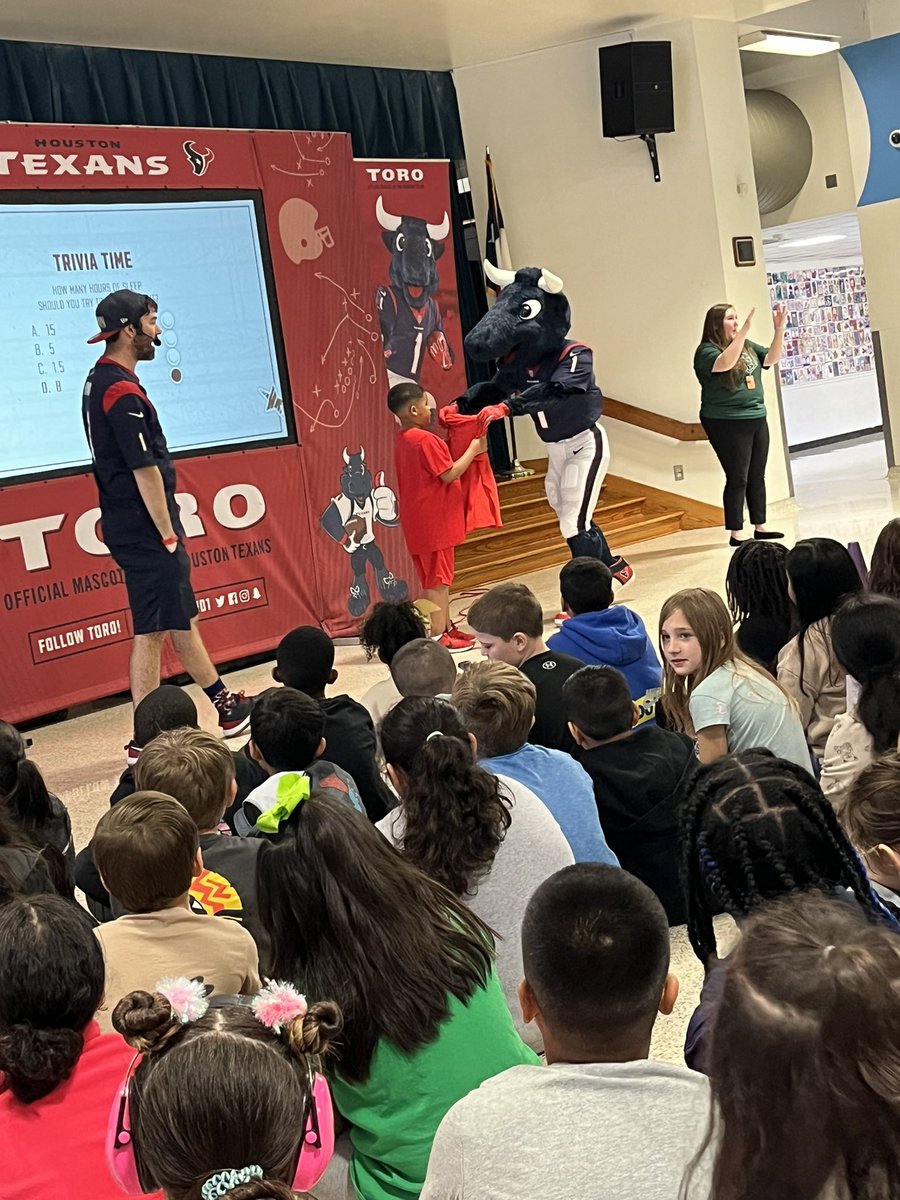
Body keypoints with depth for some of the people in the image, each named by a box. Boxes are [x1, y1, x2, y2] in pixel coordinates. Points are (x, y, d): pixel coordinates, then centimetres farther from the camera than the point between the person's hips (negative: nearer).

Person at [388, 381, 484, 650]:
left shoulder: (401, 441, 12)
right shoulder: (425, 439, -17)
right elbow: (449, 474, -17)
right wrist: (473, 449, -7)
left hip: (419, 522, 9)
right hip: (434, 520, -9)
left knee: (438, 578, 16)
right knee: (437, 580, -4)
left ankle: (447, 628, 24)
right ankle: (438, 636, -1)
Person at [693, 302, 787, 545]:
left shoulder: (748, 346, 11)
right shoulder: (706, 351, -10)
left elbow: (771, 358, 7)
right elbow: (725, 363, -29)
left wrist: (779, 329, -5)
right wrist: (744, 331, -33)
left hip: (757, 419, 7)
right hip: (727, 424, -7)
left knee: (757, 476, 12)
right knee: (737, 478, -5)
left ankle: (760, 527, 21)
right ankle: (735, 533, 2)